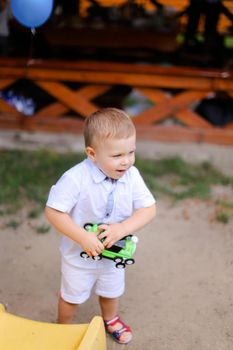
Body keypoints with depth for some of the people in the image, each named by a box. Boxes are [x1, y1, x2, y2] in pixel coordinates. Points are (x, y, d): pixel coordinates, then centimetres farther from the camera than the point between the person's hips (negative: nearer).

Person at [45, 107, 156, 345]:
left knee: (111, 292, 31)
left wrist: (122, 229, -33)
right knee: (71, 297, 23)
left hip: (114, 253, 4)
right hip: (79, 255, -4)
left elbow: (148, 209, -18)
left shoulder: (132, 176, -21)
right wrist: (84, 238, -34)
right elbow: (53, 212, -29)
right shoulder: (75, 179, -34)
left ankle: (110, 320, 62)